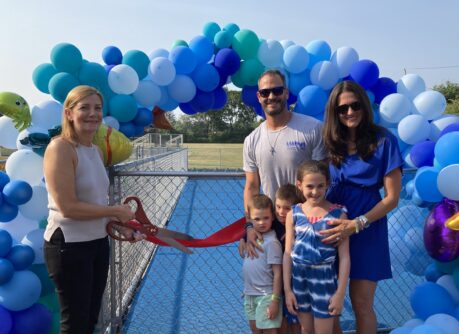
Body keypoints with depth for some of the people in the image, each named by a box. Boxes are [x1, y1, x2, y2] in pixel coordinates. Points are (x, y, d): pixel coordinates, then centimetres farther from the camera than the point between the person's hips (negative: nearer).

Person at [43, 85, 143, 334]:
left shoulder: (97, 151, 7)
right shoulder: (60, 148, -18)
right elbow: (68, 207, -23)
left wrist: (121, 226, -1)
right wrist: (117, 210, -14)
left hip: (98, 241, 8)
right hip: (68, 245, -8)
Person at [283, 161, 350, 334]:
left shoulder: (338, 214, -11)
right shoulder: (293, 213, -3)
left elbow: (344, 257, -9)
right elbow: (288, 253, 0)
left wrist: (340, 293, -9)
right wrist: (287, 289, 0)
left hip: (324, 279, -3)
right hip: (299, 278, 3)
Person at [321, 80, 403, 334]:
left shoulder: (383, 140, -7)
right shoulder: (331, 142, 5)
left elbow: (392, 198, -8)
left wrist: (356, 224, -18)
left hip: (367, 226, -3)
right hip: (331, 224, 4)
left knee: (361, 303, 3)